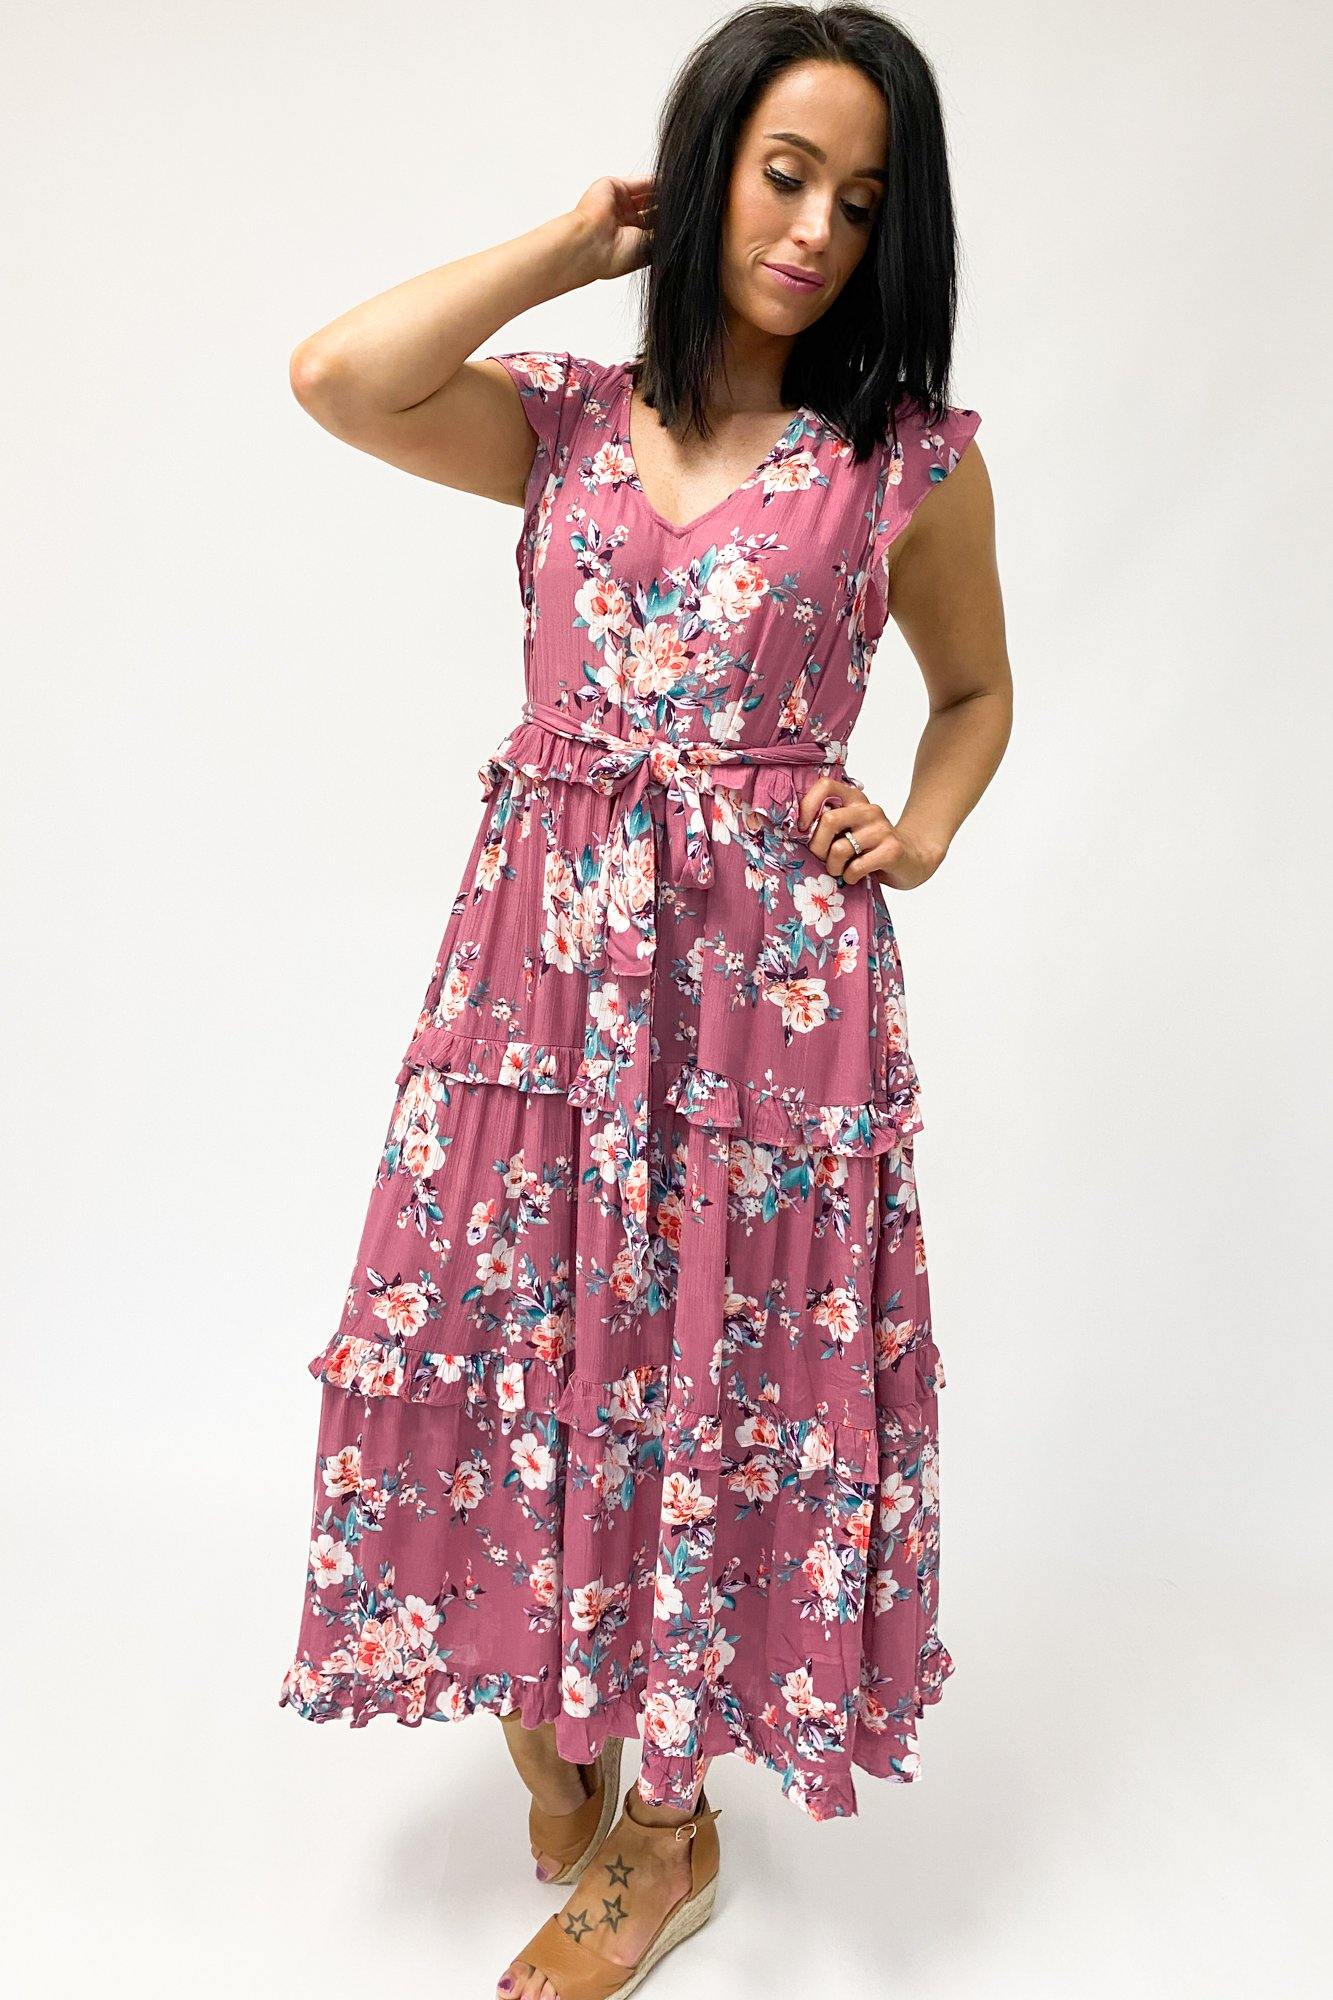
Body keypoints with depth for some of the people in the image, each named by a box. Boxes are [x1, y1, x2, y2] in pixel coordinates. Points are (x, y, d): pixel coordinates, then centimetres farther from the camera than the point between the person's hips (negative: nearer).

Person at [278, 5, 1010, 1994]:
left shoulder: (912, 461, 3)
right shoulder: (563, 421, 8)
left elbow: (976, 691, 16)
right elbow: (335, 377, -8)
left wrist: (915, 837, -3)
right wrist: (577, 241, 1)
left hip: (767, 968, -2)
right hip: (543, 945, 3)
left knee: (718, 1370, 6)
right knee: (525, 1345, 8)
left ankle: (667, 1824, 29)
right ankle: (547, 1727, 36)